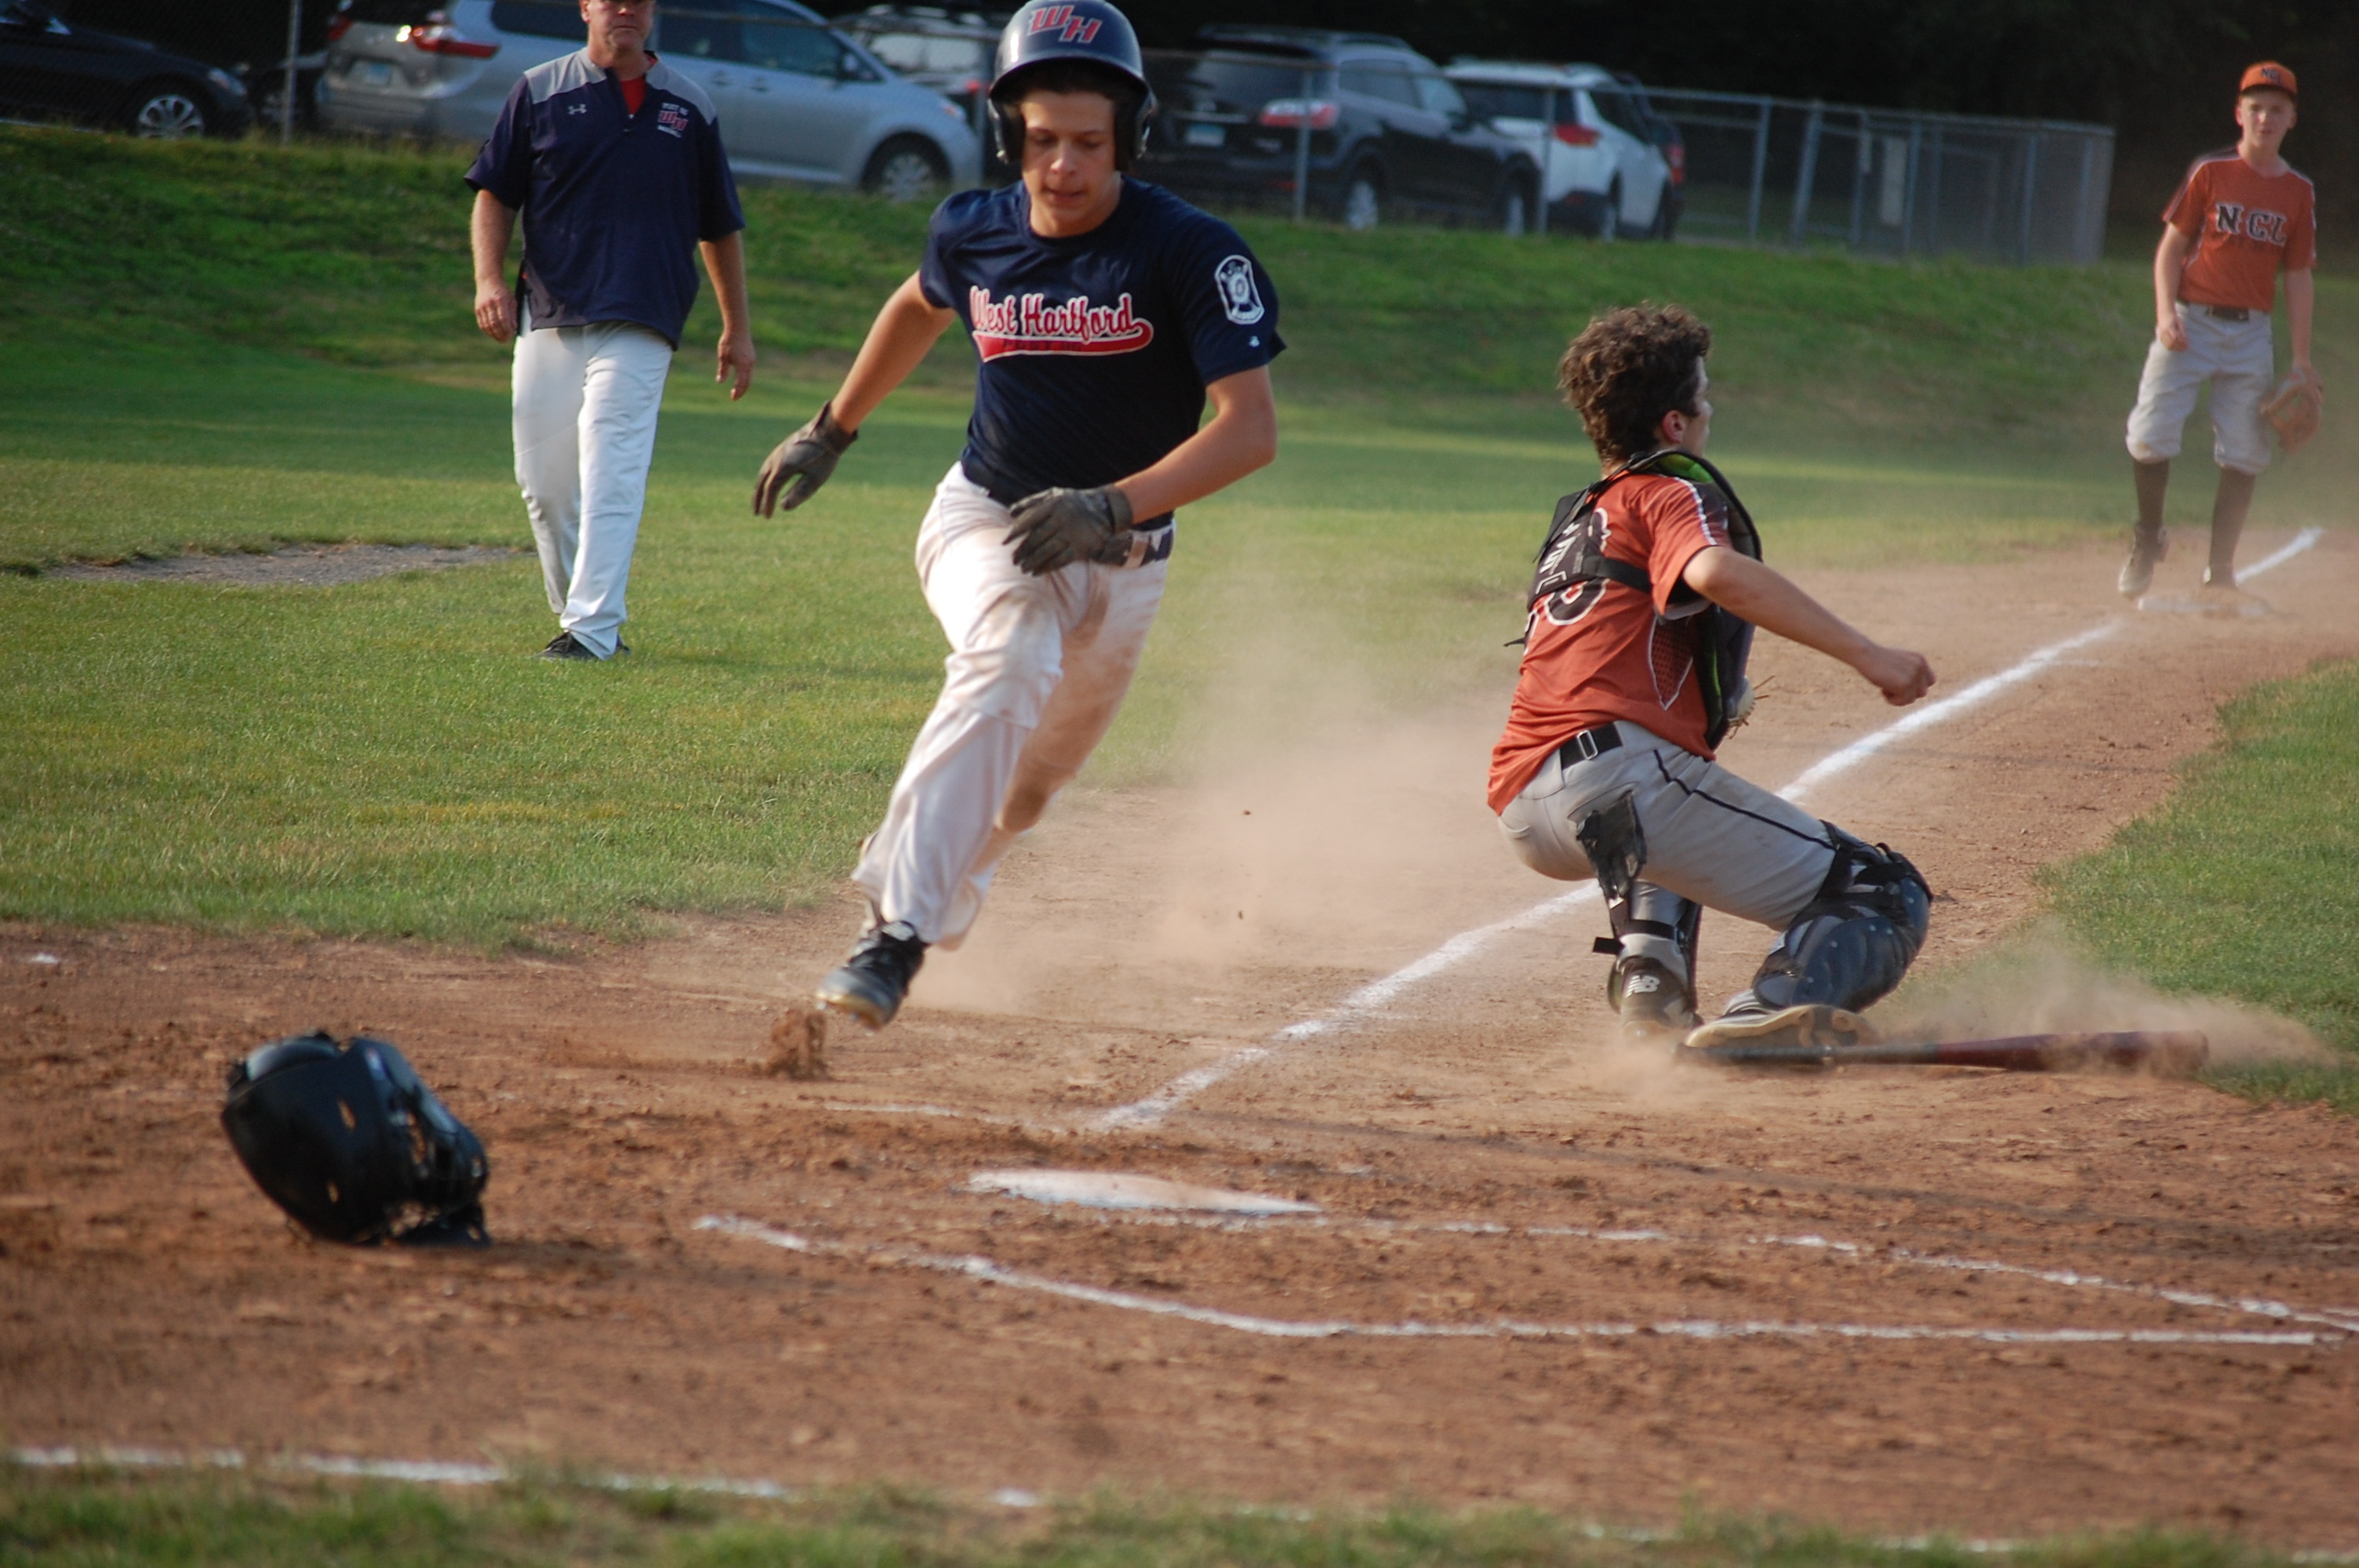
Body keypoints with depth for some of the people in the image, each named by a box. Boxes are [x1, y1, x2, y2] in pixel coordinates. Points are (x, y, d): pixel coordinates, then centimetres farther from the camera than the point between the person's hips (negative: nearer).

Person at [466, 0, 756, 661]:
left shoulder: (689, 109, 11)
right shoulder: (540, 92, 9)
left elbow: (720, 228, 16)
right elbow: (495, 192, 8)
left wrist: (737, 330, 15)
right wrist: (489, 277, -9)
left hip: (639, 327, -2)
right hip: (547, 320, 2)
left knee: (610, 476, -13)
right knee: (544, 482, 4)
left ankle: (592, 628, -17)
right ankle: (573, 615, 18)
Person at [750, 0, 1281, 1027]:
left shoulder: (1191, 251, -18)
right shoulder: (974, 233, -5)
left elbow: (1251, 426, -24)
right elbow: (920, 305, 20)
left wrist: (1114, 505, -35)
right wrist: (830, 433, 27)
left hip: (1119, 560, 1)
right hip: (984, 520, -1)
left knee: (1025, 791, 8)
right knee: (1008, 662, -31)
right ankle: (894, 933, -41)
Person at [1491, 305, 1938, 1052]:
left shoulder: (1578, 516, 29)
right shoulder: (1670, 490, 5)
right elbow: (1716, 572, -19)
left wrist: (1713, 698, 48)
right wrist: (1866, 655, -21)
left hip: (1523, 815, 8)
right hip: (1618, 777, -8)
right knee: (1886, 901, -5)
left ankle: (1650, 987, 18)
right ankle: (1766, 1013, -35)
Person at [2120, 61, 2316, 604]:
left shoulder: (2298, 191, 6)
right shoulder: (2210, 172, -1)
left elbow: (2298, 275, 9)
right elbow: (2171, 246, 0)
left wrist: (2301, 360, 5)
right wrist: (2166, 313, -15)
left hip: (2251, 332, 2)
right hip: (2192, 321, -2)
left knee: (2245, 454, -1)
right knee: (2151, 436, -10)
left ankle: (2220, 572, 9)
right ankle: (2148, 540, 13)